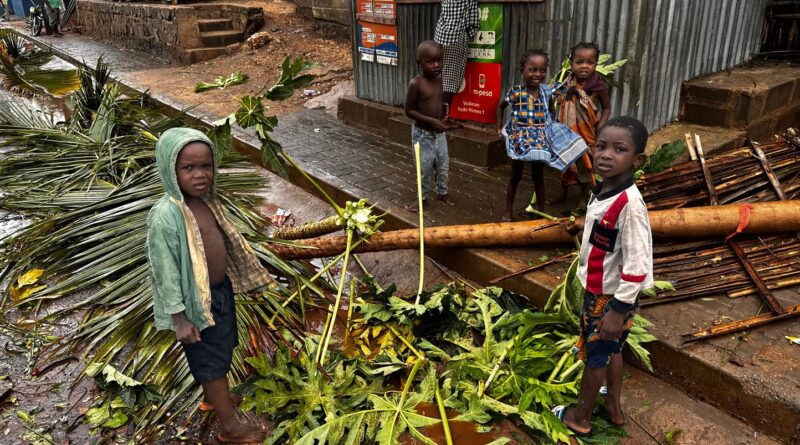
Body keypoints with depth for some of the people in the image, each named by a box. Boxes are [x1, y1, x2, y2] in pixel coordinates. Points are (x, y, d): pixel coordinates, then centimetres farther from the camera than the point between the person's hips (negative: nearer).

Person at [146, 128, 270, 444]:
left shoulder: (206, 198, -3)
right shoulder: (165, 216, -28)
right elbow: (164, 270, -22)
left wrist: (226, 284, 20)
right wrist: (180, 318, -18)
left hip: (221, 289, 8)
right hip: (197, 300, -8)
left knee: (221, 350, 26)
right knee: (213, 360, 9)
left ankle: (212, 397, 52)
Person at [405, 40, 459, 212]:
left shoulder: (439, 81, 1)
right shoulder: (415, 84, -19)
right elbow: (409, 110, -17)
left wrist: (444, 121, 4)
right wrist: (431, 121, -25)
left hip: (439, 132, 6)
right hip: (422, 133, -6)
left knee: (443, 164, 15)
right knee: (425, 167, 4)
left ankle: (443, 193, 35)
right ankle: (423, 197, 23)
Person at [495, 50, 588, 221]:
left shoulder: (546, 90, -2)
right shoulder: (515, 92, -11)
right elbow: (501, 106, 6)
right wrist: (499, 127, 4)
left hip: (540, 140, 3)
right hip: (520, 138, -3)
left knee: (539, 176, 14)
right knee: (515, 176, 8)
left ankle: (541, 211, 26)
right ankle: (509, 211, 20)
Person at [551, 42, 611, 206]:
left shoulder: (598, 86, -15)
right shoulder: (567, 85, -6)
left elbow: (607, 108, -6)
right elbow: (558, 105, 3)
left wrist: (600, 126, -18)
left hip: (587, 132, -3)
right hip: (568, 131, 3)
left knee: (586, 163, 12)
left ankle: (583, 197, 30)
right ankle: (563, 193, 37)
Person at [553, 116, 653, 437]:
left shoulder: (629, 204, -30)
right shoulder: (602, 190, -4)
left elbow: (637, 265, -29)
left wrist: (619, 309, -26)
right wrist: (585, 227, 26)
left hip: (611, 296, -8)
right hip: (597, 289, 8)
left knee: (595, 355, 11)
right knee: (611, 349, 24)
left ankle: (580, 416, 32)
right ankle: (614, 407, 44)